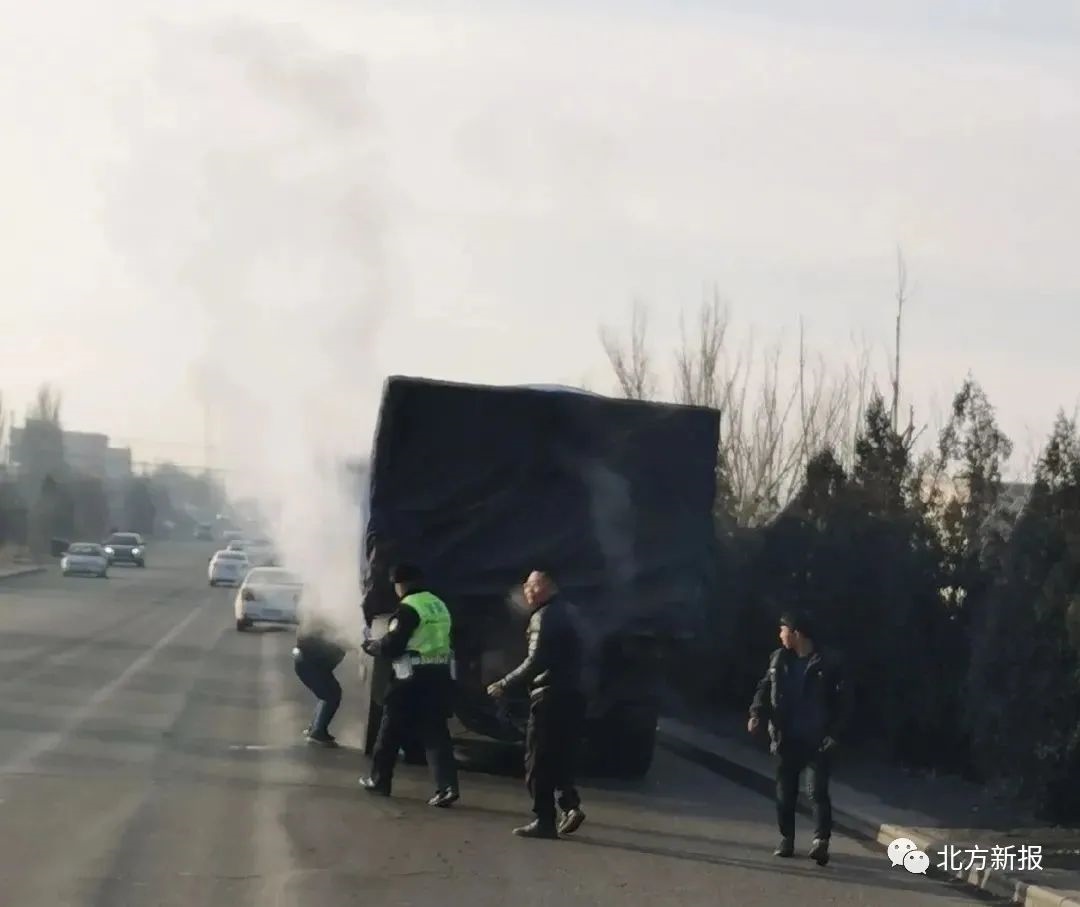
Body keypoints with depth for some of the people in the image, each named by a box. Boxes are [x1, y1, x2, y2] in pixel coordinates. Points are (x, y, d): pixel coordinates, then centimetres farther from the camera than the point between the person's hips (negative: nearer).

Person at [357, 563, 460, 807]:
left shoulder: (408, 608, -12)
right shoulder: (439, 605, 15)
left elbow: (392, 646, -14)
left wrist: (371, 646, 6)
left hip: (414, 678, -7)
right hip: (440, 676, 7)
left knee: (390, 731, 9)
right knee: (435, 733, 3)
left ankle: (379, 780, 20)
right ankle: (447, 786, -12)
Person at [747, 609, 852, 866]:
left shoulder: (828, 664, -8)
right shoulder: (779, 660, 6)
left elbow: (844, 701, -6)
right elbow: (765, 688, 11)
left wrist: (834, 733, -14)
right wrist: (757, 713, -9)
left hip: (817, 742, -5)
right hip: (787, 739, 5)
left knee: (818, 791, -12)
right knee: (785, 792, 10)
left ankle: (821, 841, -18)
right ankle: (786, 839, 21)